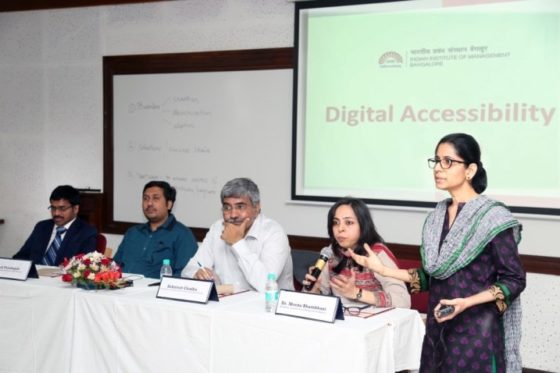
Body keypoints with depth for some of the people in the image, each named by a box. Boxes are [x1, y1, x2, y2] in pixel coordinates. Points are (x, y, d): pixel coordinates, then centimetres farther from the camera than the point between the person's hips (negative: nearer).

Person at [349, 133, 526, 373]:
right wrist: (383, 269, 6)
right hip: (438, 330, 6)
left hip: (477, 333, -6)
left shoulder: (493, 217, -11)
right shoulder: (436, 218, 8)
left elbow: (514, 280, -11)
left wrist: (467, 303, -23)